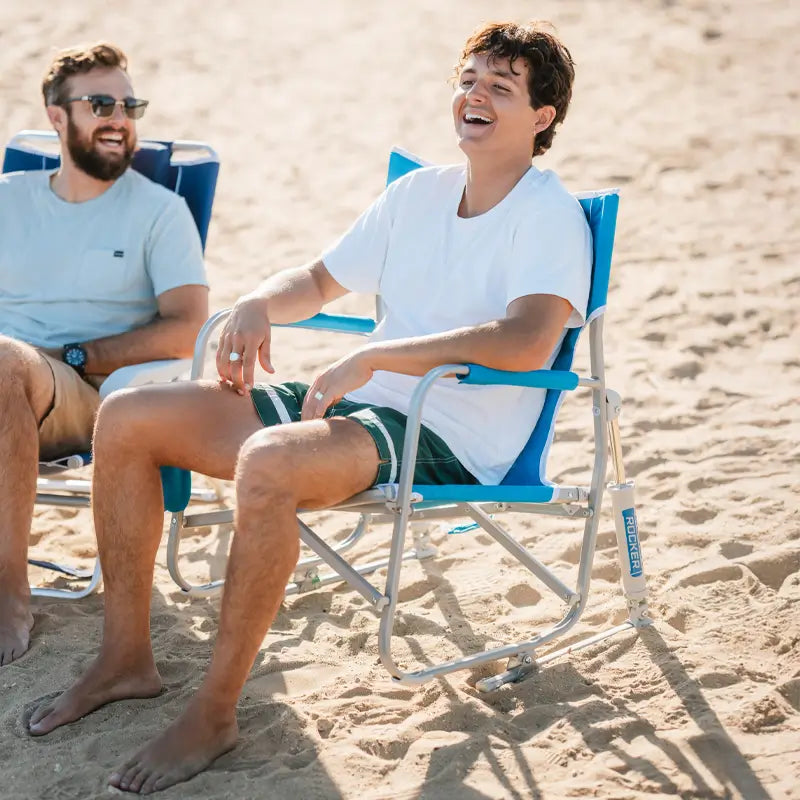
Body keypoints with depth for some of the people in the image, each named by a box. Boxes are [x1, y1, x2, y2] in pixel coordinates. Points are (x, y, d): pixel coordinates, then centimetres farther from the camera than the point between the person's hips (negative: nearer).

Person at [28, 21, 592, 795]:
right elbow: (320, 280, 25)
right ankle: (126, 657, 7)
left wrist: (371, 358, -28)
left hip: (449, 440, -8)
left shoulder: (550, 215, -9)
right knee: (126, 419, -2)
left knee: (267, 462, -38)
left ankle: (213, 714, -24)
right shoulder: (419, 192, 14)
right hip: (358, 405, 8)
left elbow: (529, 340, -26)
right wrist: (257, 305, 1)